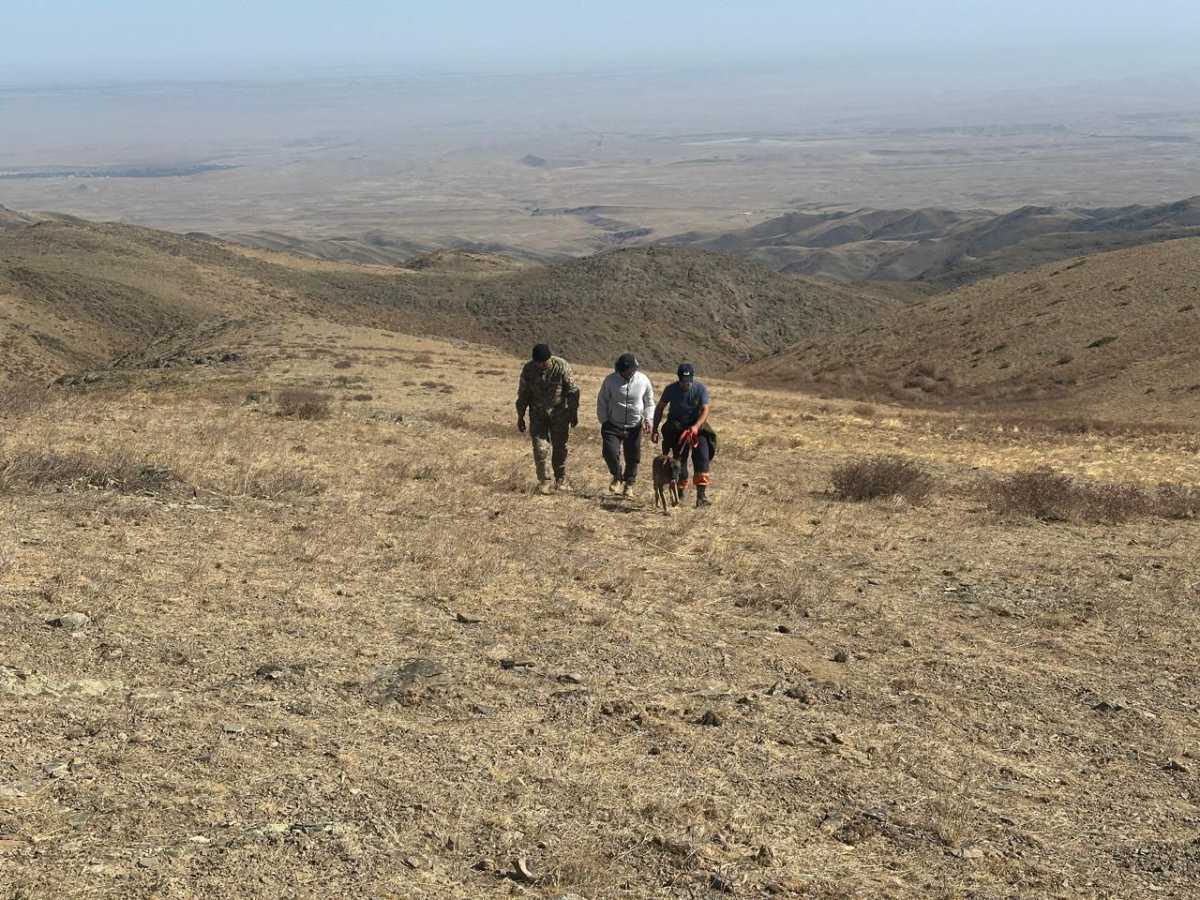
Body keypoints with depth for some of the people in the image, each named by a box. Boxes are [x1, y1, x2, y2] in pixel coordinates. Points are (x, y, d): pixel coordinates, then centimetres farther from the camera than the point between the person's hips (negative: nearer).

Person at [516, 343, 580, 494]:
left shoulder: (562, 366, -16)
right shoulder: (528, 369, -10)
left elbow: (573, 390, -8)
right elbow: (523, 394, 1)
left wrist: (574, 412, -6)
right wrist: (520, 417, 3)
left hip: (559, 412, -1)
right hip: (537, 414, 1)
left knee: (559, 447, 6)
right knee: (540, 447, -5)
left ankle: (561, 479, 22)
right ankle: (544, 481, 3)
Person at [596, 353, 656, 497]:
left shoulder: (643, 381, -5)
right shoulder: (610, 380, -8)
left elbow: (649, 403, 8)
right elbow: (602, 403, 2)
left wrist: (647, 419, -6)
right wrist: (604, 422, -3)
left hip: (634, 427, 1)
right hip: (613, 425, -1)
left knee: (632, 458, 7)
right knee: (610, 452, -17)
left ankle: (629, 484, 28)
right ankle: (617, 477, 9)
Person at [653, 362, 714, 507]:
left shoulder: (700, 389, -13)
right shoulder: (671, 389, -10)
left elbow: (705, 410, -20)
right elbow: (660, 408, 1)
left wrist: (696, 427, -36)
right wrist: (655, 430, -3)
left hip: (697, 426, 0)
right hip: (676, 428, 0)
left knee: (702, 456, -16)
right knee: (679, 459, -3)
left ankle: (701, 494, -18)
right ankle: (680, 493, 10)